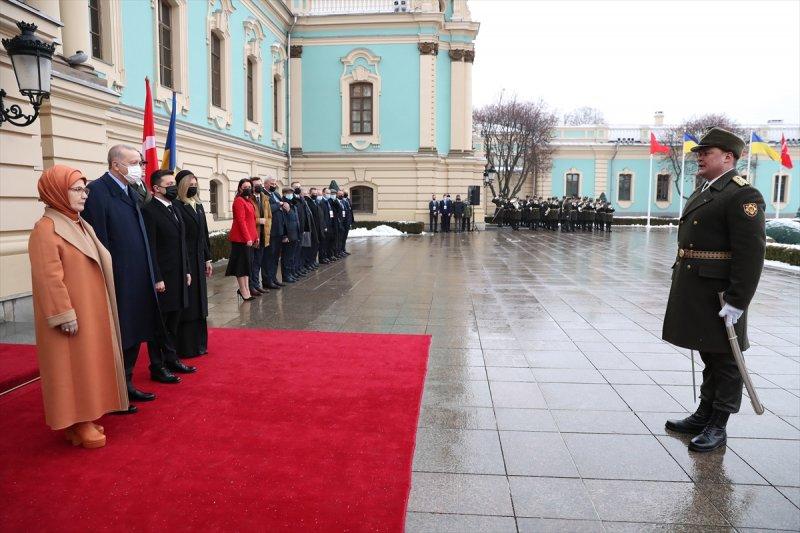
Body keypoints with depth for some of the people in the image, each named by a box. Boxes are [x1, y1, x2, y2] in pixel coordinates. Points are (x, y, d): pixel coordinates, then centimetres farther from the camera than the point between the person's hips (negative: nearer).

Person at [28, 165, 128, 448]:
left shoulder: (78, 224, 12)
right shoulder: (46, 228, -16)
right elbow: (49, 277, -20)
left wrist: (97, 308, 20)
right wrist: (64, 314, -21)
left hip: (90, 309, 9)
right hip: (71, 314, -9)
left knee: (87, 363, 15)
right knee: (73, 366, 0)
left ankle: (86, 416, 27)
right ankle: (77, 423, 12)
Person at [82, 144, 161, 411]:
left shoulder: (130, 191, 12)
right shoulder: (98, 190, -14)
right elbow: (98, 240, -19)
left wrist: (148, 276, 14)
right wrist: (108, 281, -19)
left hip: (137, 280, 9)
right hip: (116, 281, -9)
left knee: (134, 335, 18)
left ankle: (126, 384, 32)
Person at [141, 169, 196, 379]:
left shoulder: (175, 207, 13)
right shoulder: (149, 210, -13)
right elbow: (150, 248, -17)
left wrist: (186, 270, 15)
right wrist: (157, 279, -18)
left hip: (178, 276, 8)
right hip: (162, 278, -8)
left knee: (173, 322, 17)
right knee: (159, 324, 3)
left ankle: (171, 359, 30)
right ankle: (157, 367, 14)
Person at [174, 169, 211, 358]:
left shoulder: (199, 206, 12)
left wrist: (208, 259, 14)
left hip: (199, 261, 8)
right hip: (184, 262, -8)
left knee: (199, 302, 14)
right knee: (186, 305, -1)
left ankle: (199, 343, 25)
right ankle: (186, 347, 10)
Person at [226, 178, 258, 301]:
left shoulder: (248, 201, 17)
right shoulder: (239, 201, -11)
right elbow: (240, 221, -18)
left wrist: (255, 236, 14)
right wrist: (247, 238, -21)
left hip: (249, 237, 9)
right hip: (241, 238, -9)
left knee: (247, 263, 12)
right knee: (242, 263, -3)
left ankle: (245, 289, 20)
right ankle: (243, 291, 2)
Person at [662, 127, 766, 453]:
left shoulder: (743, 195, -13)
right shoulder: (702, 193, 15)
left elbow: (751, 254, -19)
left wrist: (736, 302, -21)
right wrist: (683, 287, 18)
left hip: (719, 294, -9)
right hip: (695, 292, 9)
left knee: (724, 360, 4)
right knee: (708, 356, 18)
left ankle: (718, 427, 16)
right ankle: (704, 415, 31)